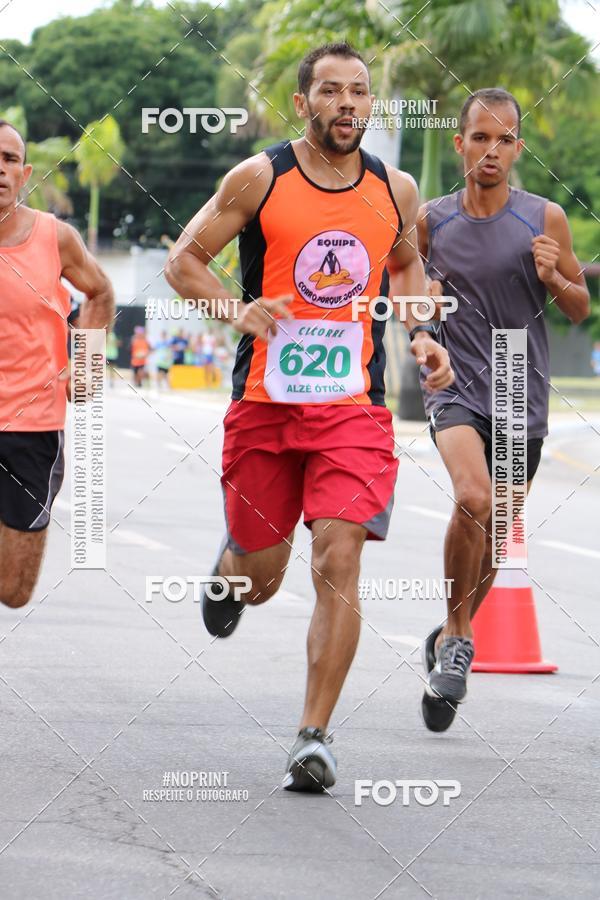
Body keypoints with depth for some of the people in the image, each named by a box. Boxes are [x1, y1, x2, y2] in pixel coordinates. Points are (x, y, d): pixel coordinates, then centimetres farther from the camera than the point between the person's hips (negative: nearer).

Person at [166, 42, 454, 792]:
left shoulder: (396, 191, 5)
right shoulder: (258, 180, -4)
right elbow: (183, 261, 1)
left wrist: (418, 335, 7)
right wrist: (235, 309, -17)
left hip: (353, 407, 1)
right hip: (264, 401, -1)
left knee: (338, 563, -14)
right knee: (261, 571, 9)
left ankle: (314, 738, -9)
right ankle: (229, 571, 49)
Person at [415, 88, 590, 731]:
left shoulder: (545, 219, -1)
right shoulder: (430, 220, 1)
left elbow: (581, 309, 7)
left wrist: (553, 278, -13)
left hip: (524, 399, 2)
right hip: (457, 386, -1)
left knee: (495, 535, 10)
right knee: (473, 499, -27)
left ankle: (450, 640, 34)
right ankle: (458, 638, -11)